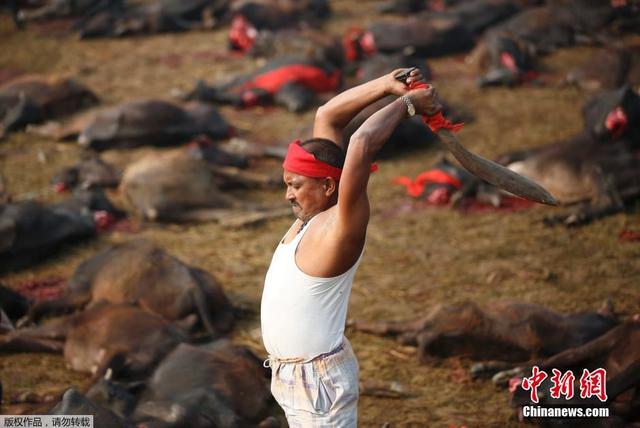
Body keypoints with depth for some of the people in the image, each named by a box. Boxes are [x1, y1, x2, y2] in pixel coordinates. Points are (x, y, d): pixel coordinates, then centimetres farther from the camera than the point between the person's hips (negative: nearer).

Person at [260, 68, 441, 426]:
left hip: (318, 380, -9)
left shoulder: (340, 225, -21)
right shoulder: (314, 213, 2)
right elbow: (326, 118, 5)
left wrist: (406, 104, -23)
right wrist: (389, 86, -1)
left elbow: (361, 146, -34)